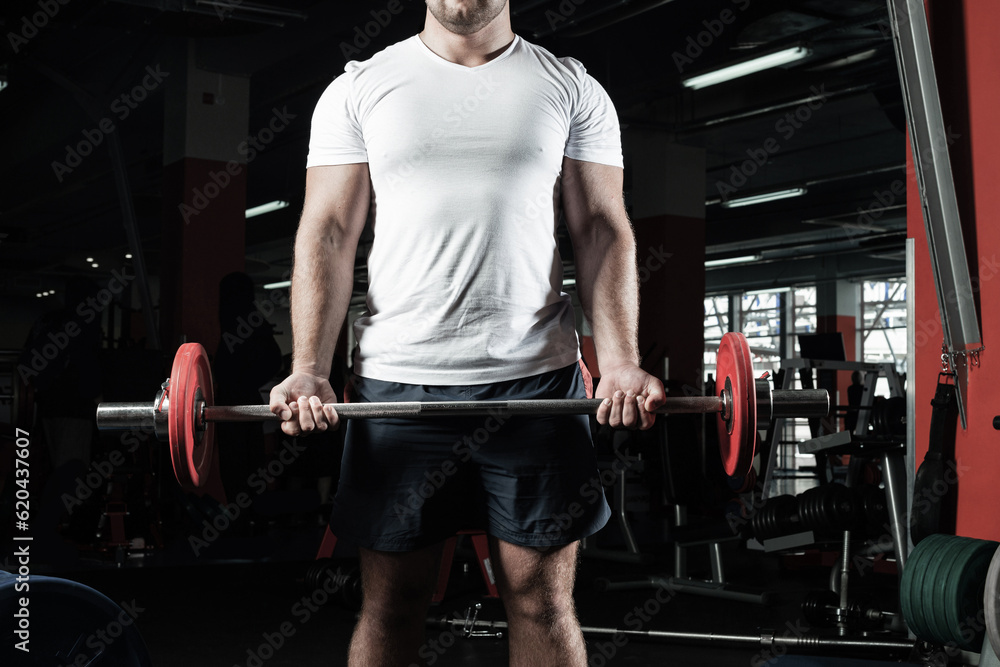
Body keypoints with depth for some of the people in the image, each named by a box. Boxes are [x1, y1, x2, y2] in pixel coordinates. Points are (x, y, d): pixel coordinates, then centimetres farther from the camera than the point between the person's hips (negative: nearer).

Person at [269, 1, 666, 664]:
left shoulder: (571, 88, 9)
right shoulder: (359, 89, 8)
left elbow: (603, 229, 3)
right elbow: (329, 234, 3)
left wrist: (622, 362, -11)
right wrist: (309, 370, -9)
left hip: (534, 379, 0)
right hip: (397, 378, 0)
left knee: (544, 601, 5)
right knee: (391, 604, 7)